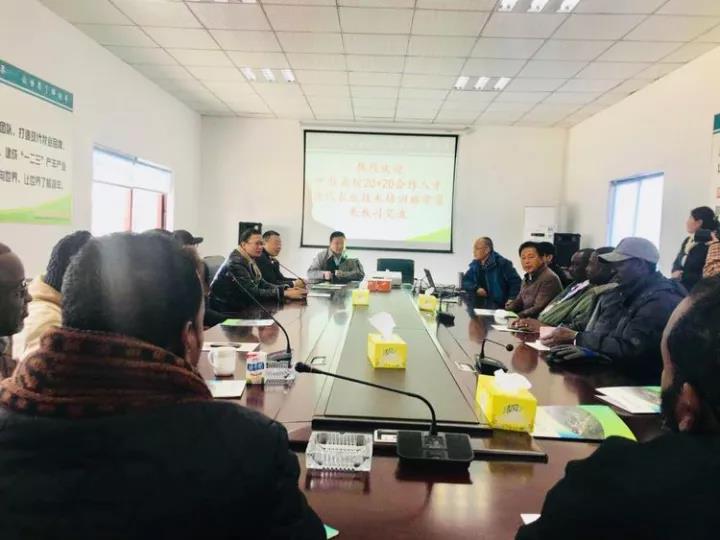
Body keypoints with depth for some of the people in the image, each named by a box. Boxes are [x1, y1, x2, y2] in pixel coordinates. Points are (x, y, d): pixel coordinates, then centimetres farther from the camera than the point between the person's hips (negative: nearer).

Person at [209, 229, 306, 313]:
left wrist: (286, 289, -11)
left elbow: (261, 283, 3)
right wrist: (285, 293, -28)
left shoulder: (249, 260, 6)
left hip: (238, 308, 8)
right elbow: (253, 293, -25)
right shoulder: (236, 263, -20)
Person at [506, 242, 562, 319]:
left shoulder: (549, 278, -16)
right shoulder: (527, 277, 13)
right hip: (526, 320, 8)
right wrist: (505, 312, -1)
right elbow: (519, 300, 17)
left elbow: (538, 309, -19)